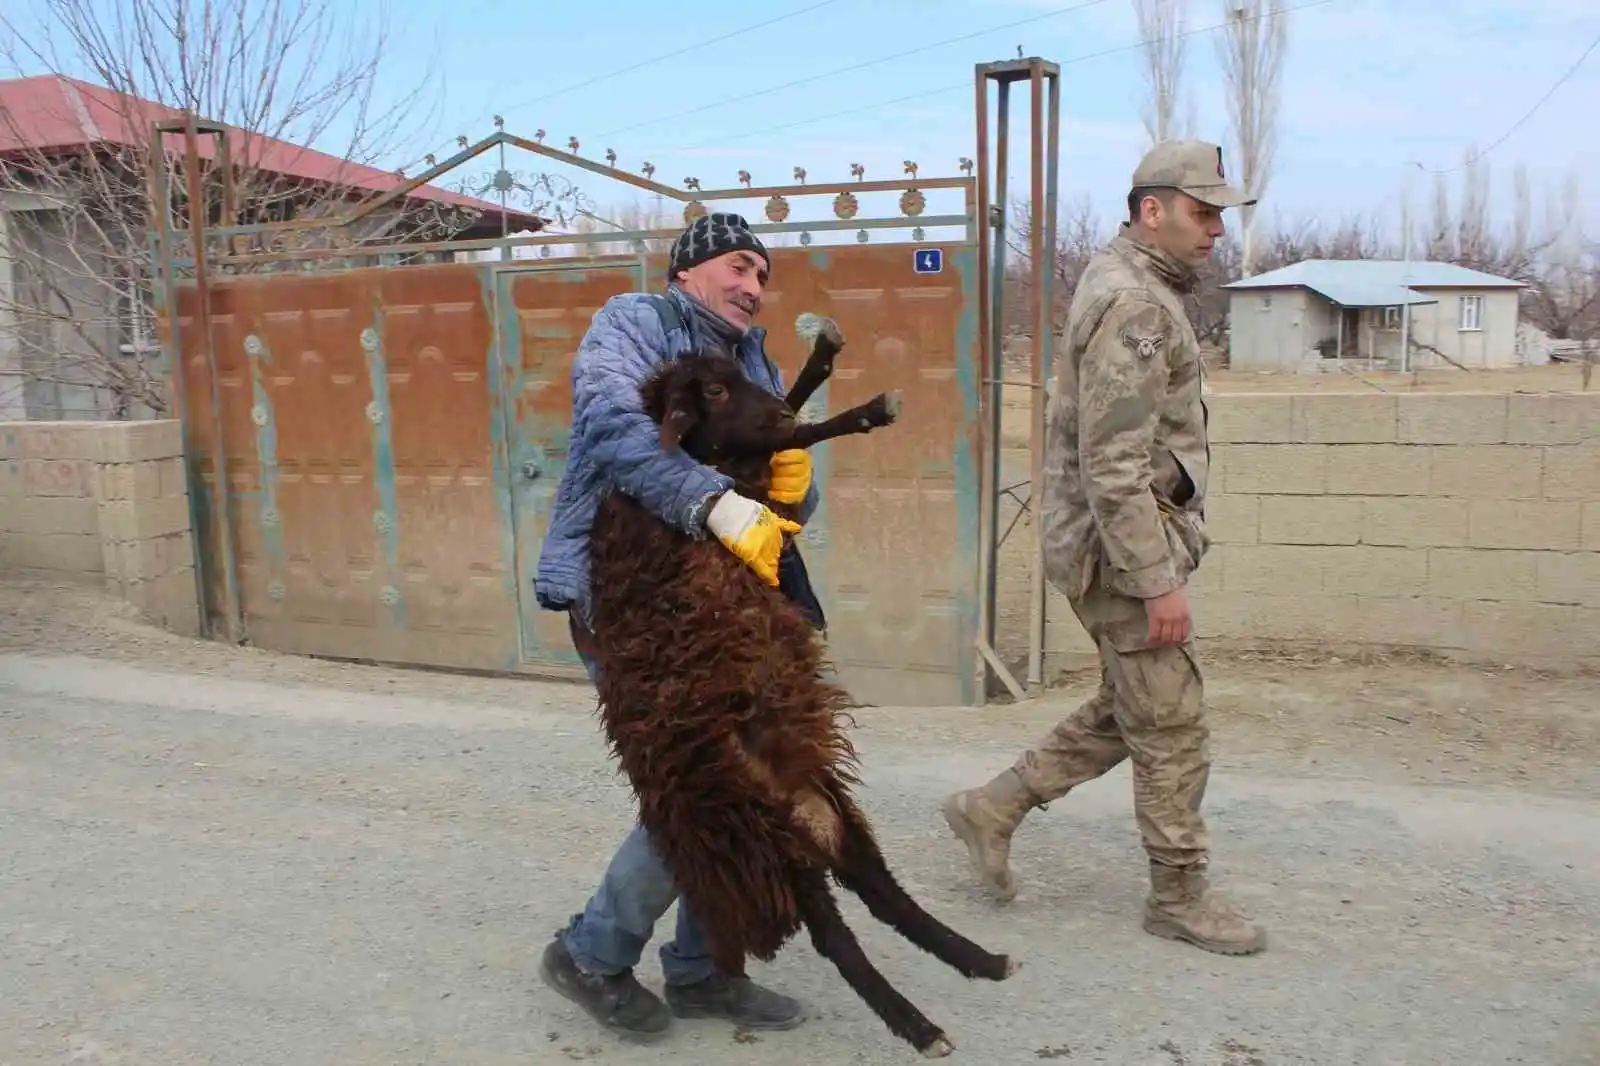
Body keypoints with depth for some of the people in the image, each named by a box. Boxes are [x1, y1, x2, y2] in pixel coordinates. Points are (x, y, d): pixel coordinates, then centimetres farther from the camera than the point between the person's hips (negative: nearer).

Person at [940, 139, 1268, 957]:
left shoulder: (1130, 284, 15)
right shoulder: (1132, 304, -19)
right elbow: (1114, 466, -25)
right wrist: (1159, 581, -23)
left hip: (1119, 541, 10)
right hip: (1121, 547, -10)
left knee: (1126, 711, 19)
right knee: (1172, 729, 3)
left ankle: (991, 809, 26)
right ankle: (1178, 897, 20)